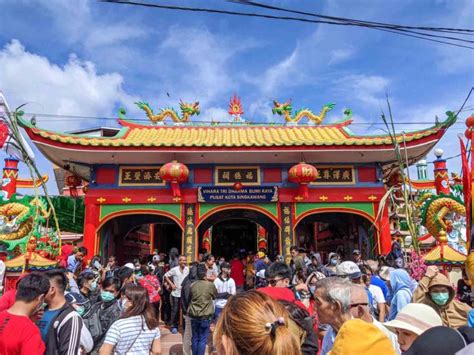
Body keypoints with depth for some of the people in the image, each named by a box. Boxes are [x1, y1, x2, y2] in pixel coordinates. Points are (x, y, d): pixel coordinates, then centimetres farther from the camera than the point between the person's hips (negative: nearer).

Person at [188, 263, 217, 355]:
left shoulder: (192, 285, -5)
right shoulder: (210, 285, -14)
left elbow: (190, 298, 9)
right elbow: (215, 296, 5)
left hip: (193, 315, 4)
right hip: (205, 316, -4)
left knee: (195, 338, 16)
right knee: (202, 340, 6)